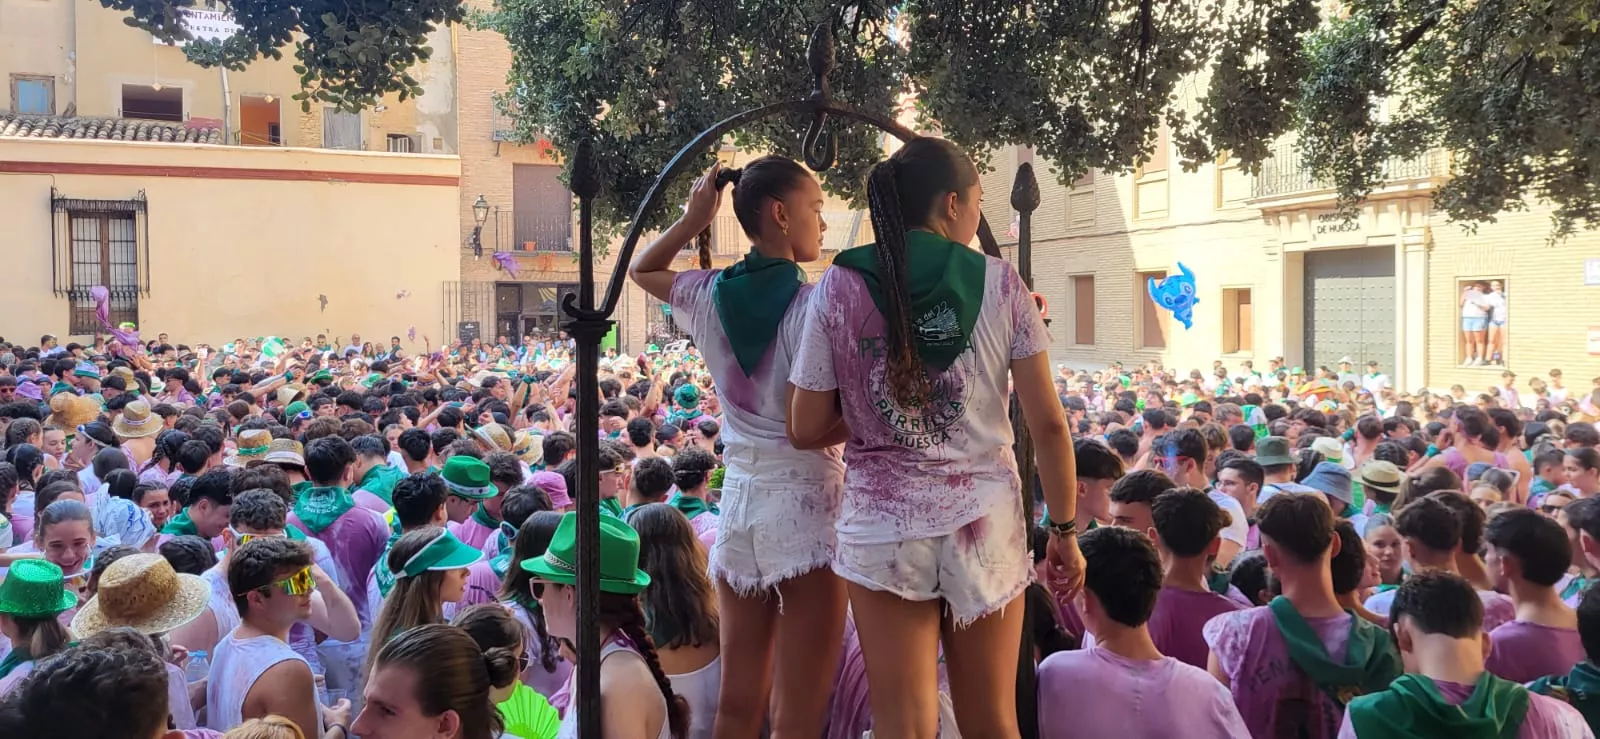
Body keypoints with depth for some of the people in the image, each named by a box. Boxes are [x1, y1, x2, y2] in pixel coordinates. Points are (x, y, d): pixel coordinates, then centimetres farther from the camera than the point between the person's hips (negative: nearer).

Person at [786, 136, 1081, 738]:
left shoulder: (840, 287, -1)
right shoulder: (1001, 284, -1)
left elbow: (806, 431, 0)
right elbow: (1048, 424, -1)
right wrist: (1065, 530, 9)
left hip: (884, 524, 0)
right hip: (986, 521, 1)